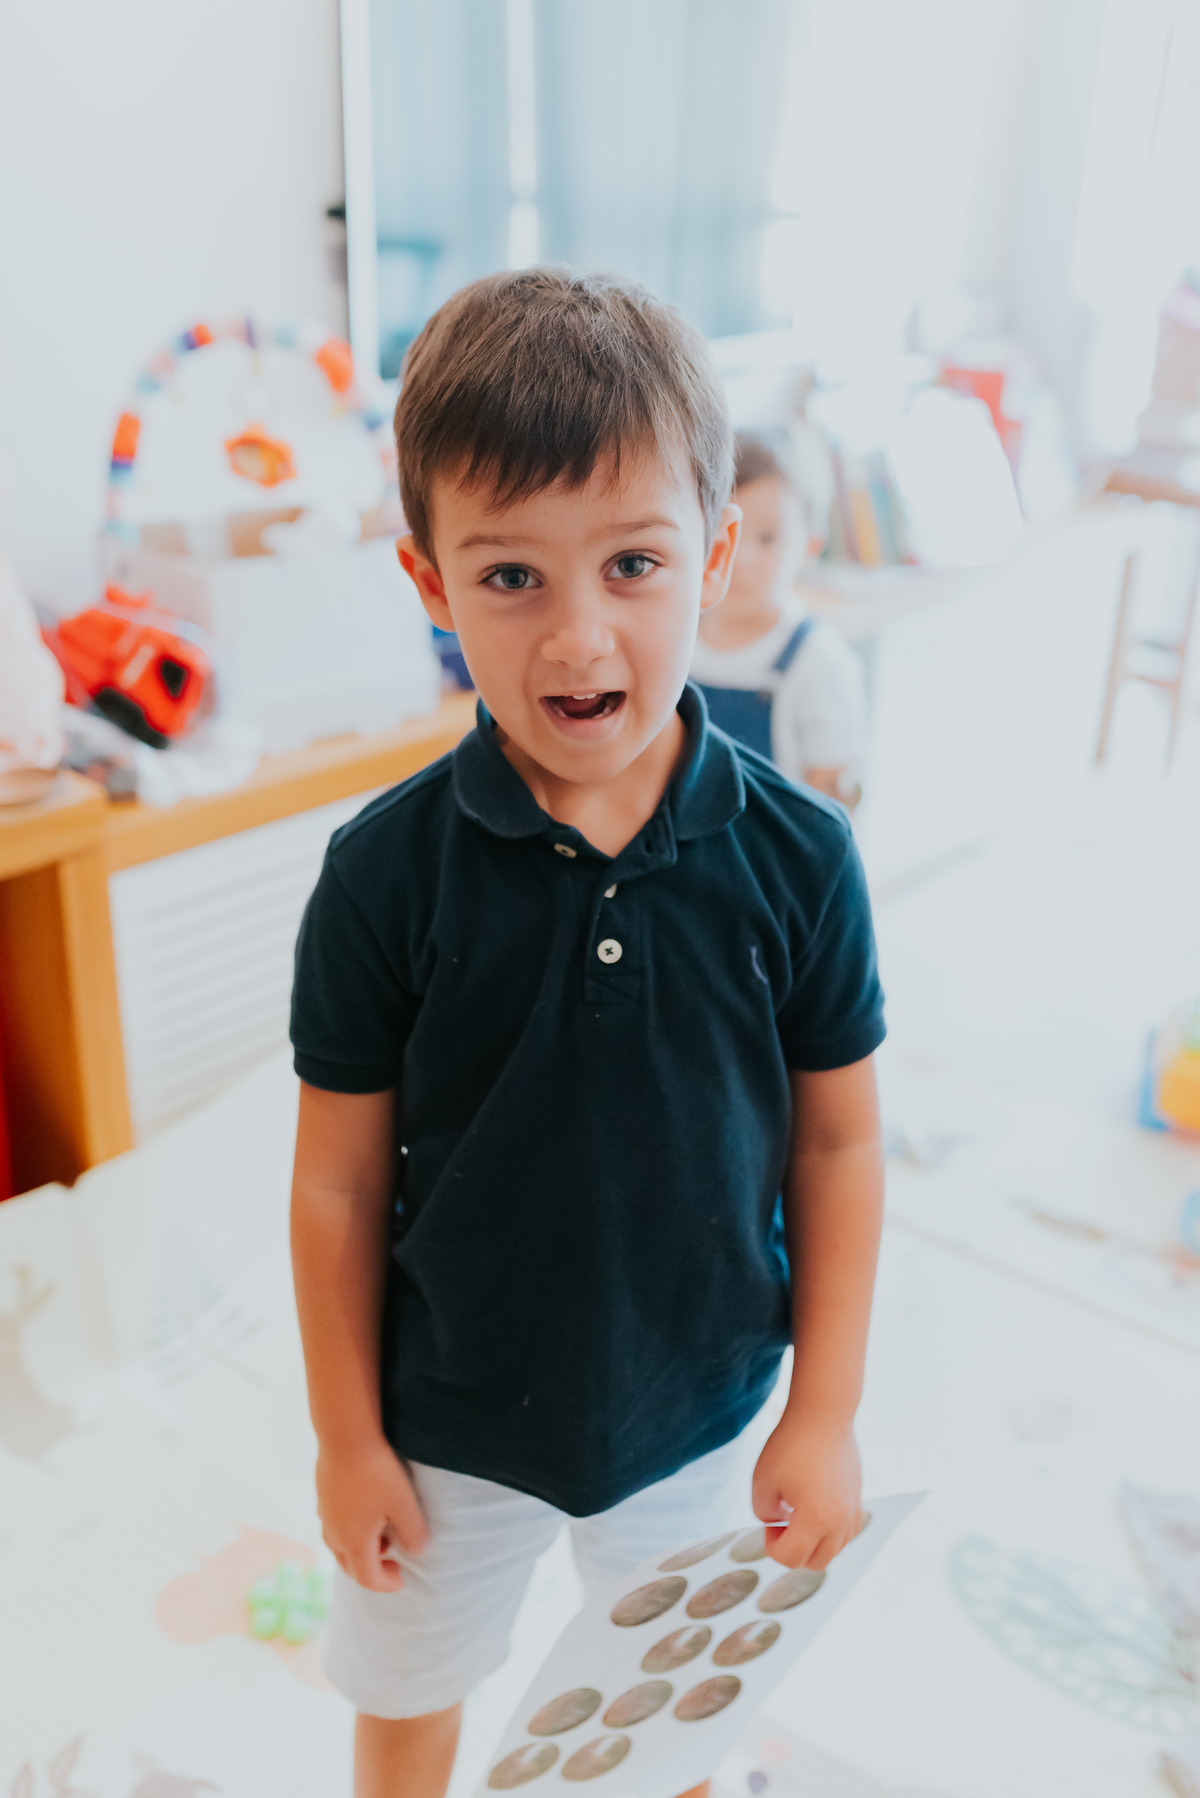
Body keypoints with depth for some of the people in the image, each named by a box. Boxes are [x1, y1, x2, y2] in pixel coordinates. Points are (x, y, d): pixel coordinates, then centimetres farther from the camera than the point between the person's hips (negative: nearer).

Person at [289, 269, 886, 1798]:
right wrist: (347, 1437, -4)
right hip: (448, 1420, 0)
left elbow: (838, 1143, -8)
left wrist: (826, 1415, -4)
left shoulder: (796, 857, -18)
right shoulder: (385, 873, -22)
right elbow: (339, 1180, -12)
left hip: (695, 1413, 1)